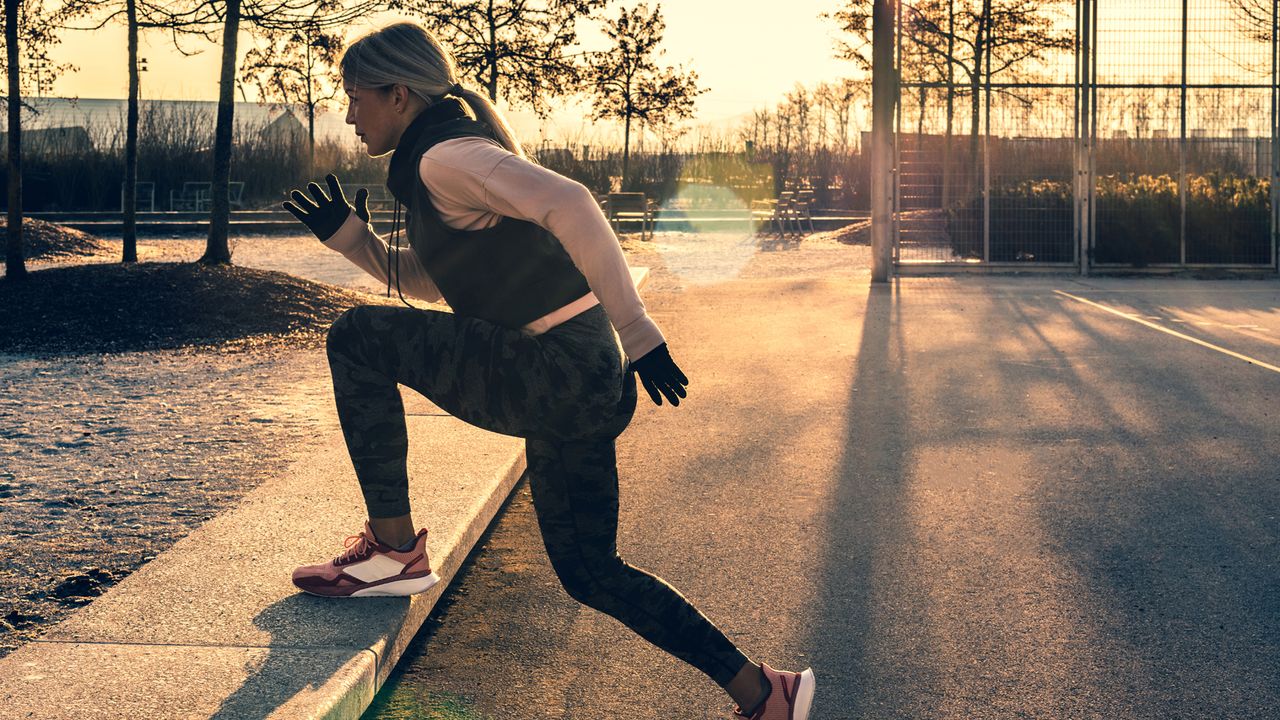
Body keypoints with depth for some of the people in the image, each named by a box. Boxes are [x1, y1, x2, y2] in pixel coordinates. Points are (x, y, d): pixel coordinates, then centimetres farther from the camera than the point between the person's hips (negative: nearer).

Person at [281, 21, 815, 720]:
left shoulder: (446, 157, -12)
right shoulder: (432, 168, 19)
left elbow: (568, 203, -28)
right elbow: (421, 282, 28)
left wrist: (637, 333, -29)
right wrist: (347, 233, 15)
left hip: (550, 370, -10)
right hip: (580, 383, 10)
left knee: (356, 337, -4)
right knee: (589, 571, 17)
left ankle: (395, 548, 3)